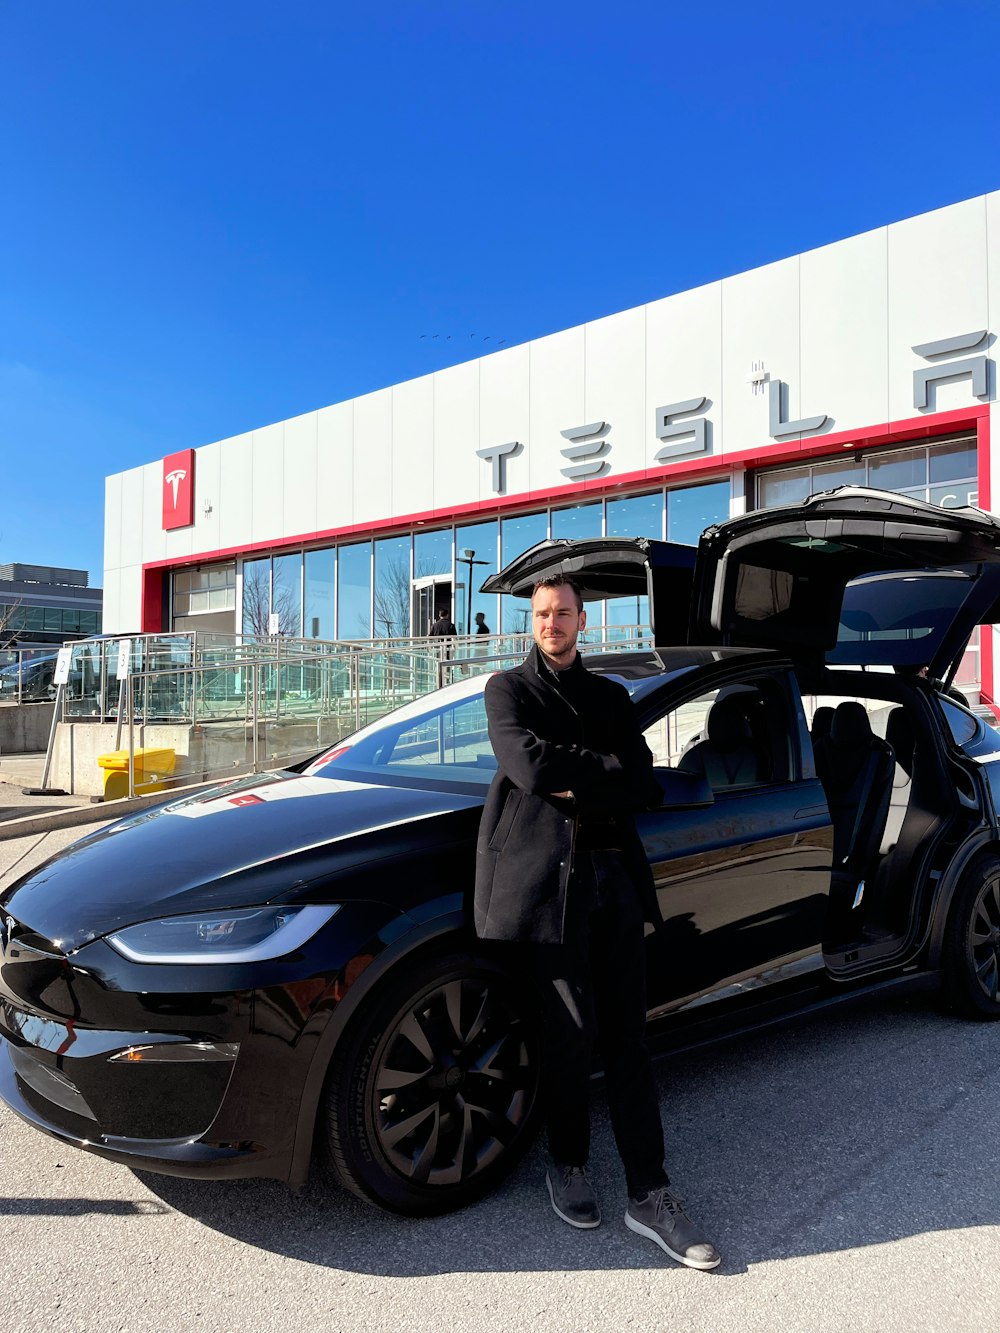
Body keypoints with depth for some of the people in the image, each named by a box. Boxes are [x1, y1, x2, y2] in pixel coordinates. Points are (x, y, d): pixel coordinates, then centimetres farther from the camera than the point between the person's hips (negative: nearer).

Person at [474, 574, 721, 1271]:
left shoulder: (612, 696, 19)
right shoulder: (508, 688, 8)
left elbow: (646, 785, 6)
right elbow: (530, 766, -12)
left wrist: (576, 785, -8)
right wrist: (607, 768, -2)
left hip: (615, 872, 3)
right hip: (547, 873, -3)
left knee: (627, 1035, 4)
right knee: (570, 1032, 1)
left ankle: (650, 1195, 10)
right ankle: (568, 1163, 24)